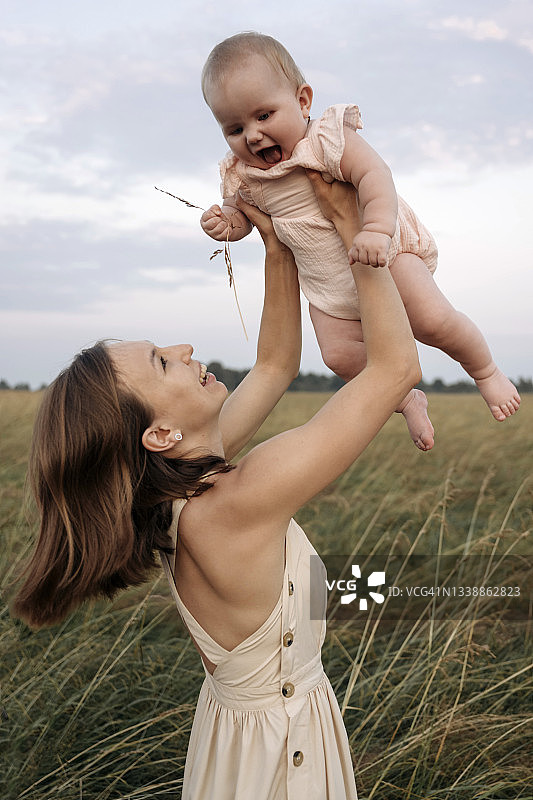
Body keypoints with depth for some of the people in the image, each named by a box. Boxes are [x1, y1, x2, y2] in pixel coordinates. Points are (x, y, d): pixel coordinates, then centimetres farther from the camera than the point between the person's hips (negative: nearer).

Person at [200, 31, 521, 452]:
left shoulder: (329, 138, -23)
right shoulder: (243, 175, -8)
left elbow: (375, 175, -34)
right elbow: (242, 212, 10)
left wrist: (375, 230, -51)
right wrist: (225, 222, -15)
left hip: (386, 251, -4)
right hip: (329, 288, 5)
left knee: (433, 321, -15)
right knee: (339, 354, -9)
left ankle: (487, 372, 15)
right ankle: (407, 399, 16)